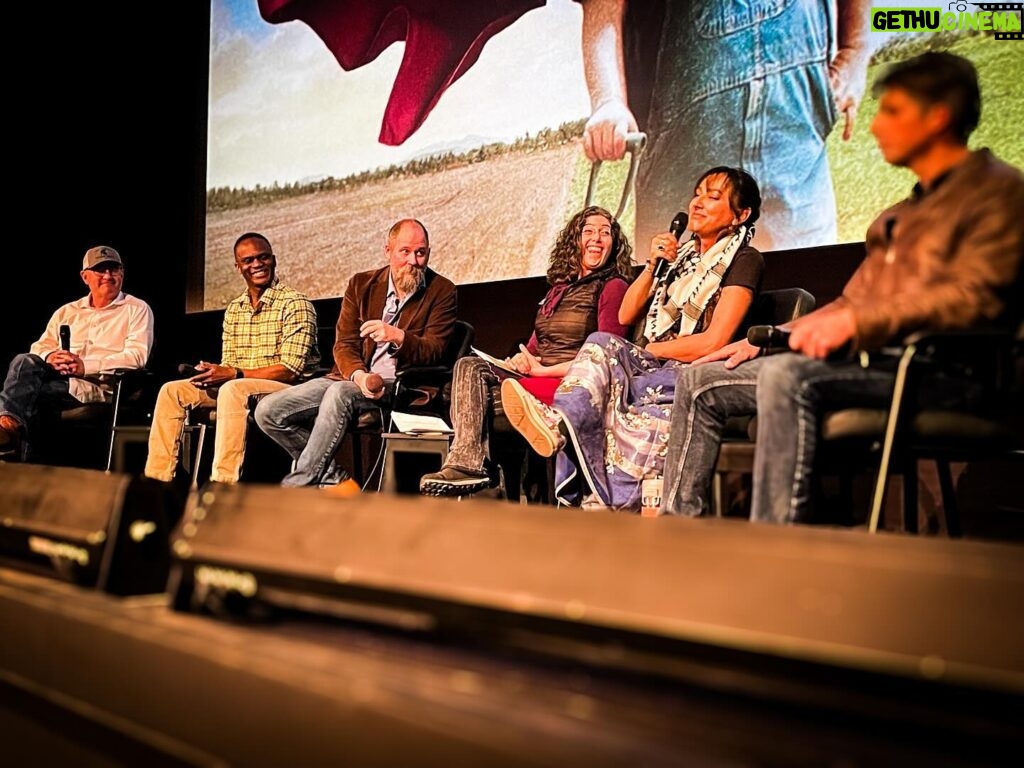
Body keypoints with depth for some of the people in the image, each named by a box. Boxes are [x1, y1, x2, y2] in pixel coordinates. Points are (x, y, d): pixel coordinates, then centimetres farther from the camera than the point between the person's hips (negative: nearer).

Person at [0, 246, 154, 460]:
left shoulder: (137, 309, 9)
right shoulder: (67, 312, 26)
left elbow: (137, 356, -6)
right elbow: (40, 346, 19)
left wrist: (86, 366, -18)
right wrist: (51, 357, -10)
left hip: (102, 388, -5)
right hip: (58, 378, 5)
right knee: (25, 361, -30)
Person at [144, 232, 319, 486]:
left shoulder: (295, 303, -10)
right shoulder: (233, 309, 13)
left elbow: (291, 369, -18)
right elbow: (228, 365, 13)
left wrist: (235, 374, -22)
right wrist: (212, 373, -12)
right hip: (238, 388, 8)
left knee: (233, 389, -36)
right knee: (172, 391, -1)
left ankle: (223, 482, -38)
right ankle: (158, 479, -1)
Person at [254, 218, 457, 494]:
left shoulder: (442, 291, 1)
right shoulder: (360, 285, 9)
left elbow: (434, 350, -6)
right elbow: (344, 345, 5)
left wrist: (398, 336, -27)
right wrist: (359, 375, -17)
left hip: (396, 386, -5)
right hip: (351, 378, 5)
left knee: (339, 393, -37)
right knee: (268, 411, -11)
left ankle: (296, 486, -27)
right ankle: (336, 480, -3)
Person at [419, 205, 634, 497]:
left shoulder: (613, 287, 2)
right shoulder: (559, 288, 25)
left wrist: (543, 369, -11)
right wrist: (522, 360, -3)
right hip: (535, 377, 7)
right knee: (470, 366, -20)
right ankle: (465, 463, -34)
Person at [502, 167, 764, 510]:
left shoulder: (745, 260, 0)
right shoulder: (681, 253, 21)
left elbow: (713, 343, -12)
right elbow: (626, 316, 14)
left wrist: (642, 351, -5)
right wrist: (652, 265, 2)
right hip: (653, 366, 6)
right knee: (601, 343, -26)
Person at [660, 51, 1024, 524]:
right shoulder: (904, 213, 27)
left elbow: (975, 296, -15)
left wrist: (856, 322, -22)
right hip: (863, 357, 9)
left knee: (786, 375, -36)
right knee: (701, 382, 1)